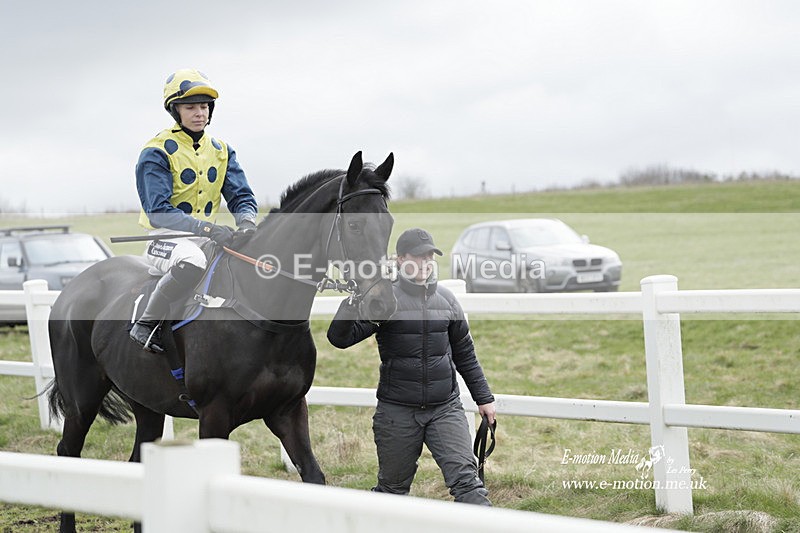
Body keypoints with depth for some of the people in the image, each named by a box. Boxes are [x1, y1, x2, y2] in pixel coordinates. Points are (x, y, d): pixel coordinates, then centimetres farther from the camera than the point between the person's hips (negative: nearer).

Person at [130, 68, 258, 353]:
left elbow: (241, 195, 7)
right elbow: (158, 212, -18)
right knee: (192, 260, -40)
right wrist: (208, 228, -30)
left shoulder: (221, 151, 12)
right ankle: (145, 324, -23)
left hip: (208, 237, 7)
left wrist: (246, 222, -19)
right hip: (165, 237, -7)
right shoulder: (156, 153, -9)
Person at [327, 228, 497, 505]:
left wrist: (483, 397, 18)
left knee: (466, 476, -11)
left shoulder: (445, 299, 7)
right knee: (393, 487, 10)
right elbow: (340, 337, -15)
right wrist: (356, 302, -32)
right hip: (397, 412, -2)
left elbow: (465, 353, 17)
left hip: (445, 409, 2)